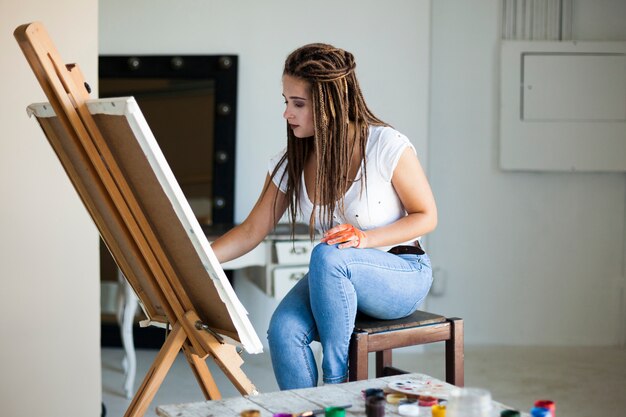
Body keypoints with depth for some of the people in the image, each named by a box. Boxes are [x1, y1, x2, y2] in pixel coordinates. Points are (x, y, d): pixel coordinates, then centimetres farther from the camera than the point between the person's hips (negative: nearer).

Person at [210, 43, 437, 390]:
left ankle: (336, 382, -21)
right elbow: (252, 231, 2)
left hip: (402, 275, -4)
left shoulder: (387, 146, -15)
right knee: (283, 330, -28)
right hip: (331, 279, 4)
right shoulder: (291, 163, 0)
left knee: (327, 256, -36)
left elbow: (426, 216, -7)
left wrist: (367, 238, -24)